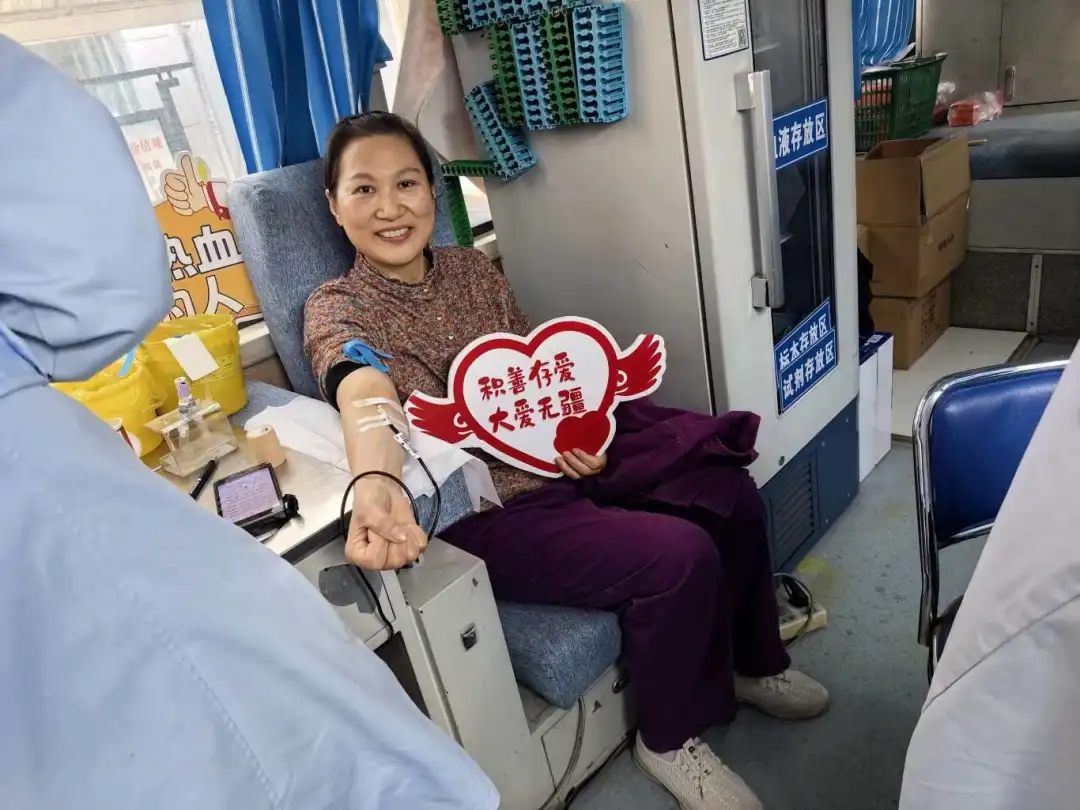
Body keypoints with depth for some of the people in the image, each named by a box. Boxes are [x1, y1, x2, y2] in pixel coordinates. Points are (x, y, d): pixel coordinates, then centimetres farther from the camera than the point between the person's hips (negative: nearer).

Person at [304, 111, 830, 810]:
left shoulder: (471, 267, 8)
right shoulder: (336, 309, -10)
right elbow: (366, 399, -33)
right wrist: (377, 486, -55)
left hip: (561, 462, 7)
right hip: (486, 512, -6)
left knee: (734, 498, -2)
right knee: (679, 556, -21)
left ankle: (750, 663, 26)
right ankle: (669, 739, 8)